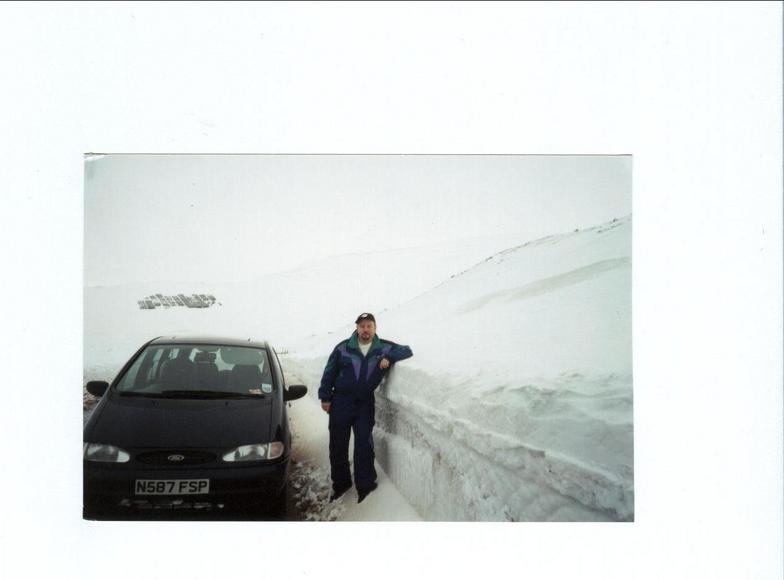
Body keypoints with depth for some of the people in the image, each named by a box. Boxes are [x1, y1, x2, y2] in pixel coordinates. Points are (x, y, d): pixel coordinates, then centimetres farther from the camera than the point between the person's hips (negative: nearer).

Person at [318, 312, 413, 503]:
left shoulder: (383, 348, 0)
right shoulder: (343, 348, -2)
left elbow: (406, 351, -2)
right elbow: (329, 372, 3)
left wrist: (389, 357, -19)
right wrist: (325, 397, 1)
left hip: (365, 403, 0)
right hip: (341, 402, 0)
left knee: (364, 444, -2)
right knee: (337, 445, 6)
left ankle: (365, 484, 12)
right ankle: (341, 483, 22)